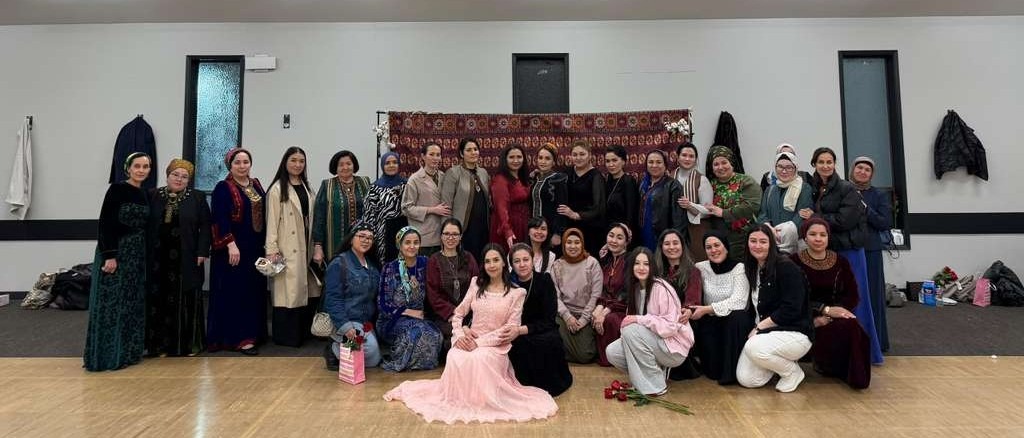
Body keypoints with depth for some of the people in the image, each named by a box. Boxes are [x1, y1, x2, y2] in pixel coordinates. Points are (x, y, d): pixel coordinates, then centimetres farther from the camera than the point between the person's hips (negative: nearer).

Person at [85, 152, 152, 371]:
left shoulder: (144, 194, 10)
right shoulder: (117, 189, -9)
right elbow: (105, 223, -14)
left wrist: (145, 256, 14)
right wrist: (109, 255, -20)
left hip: (137, 255, 7)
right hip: (115, 252, -7)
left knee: (133, 304, 11)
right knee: (111, 304, -2)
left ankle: (127, 352, 21)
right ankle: (107, 355, 7)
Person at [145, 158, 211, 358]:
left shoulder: (197, 198, 2)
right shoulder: (153, 196, 6)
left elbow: (205, 226, 0)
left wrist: (202, 252, -8)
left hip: (186, 259, -2)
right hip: (158, 258, 2)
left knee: (186, 301, 4)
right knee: (159, 301, 6)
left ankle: (189, 343, 14)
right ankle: (161, 344, 17)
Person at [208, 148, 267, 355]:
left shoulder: (256, 185, 12)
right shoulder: (223, 188, -6)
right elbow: (220, 219, -13)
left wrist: (267, 244, 11)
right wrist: (231, 244, -21)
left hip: (255, 248, 7)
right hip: (233, 248, -6)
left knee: (254, 291, 11)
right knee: (234, 291, -2)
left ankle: (252, 333, 21)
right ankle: (236, 337, 4)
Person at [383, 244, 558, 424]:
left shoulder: (516, 293, -1)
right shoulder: (476, 284, 11)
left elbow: (511, 330, -7)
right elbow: (458, 314, 11)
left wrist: (480, 342, -16)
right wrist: (459, 335, -10)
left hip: (496, 345, -3)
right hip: (470, 340, 3)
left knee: (480, 358, -37)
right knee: (455, 357, -32)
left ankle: (483, 399, -10)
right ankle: (457, 397, -5)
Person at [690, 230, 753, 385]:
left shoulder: (739, 268, -6)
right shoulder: (700, 268, 2)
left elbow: (738, 301, -19)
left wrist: (707, 309, -26)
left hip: (735, 324, -1)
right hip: (711, 323, 1)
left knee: (738, 317, -35)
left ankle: (732, 371, -19)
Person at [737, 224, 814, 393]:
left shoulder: (786, 268, -12)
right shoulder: (751, 269, 10)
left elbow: (791, 309, -19)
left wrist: (760, 327, -15)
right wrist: (756, 329, -4)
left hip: (794, 333, -6)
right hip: (764, 333, 6)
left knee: (754, 348, -34)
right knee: (746, 379, -11)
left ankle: (793, 372, -4)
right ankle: (779, 361, 19)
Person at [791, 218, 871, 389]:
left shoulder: (840, 261, 6)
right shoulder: (794, 262, -5)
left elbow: (853, 296, 2)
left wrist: (827, 317, -13)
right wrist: (825, 309, -19)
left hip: (835, 317, 3)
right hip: (807, 320, -3)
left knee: (852, 327, -30)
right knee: (845, 328, -30)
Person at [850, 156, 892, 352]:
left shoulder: (879, 195, 6)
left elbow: (886, 223, -2)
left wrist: (864, 208, -11)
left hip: (870, 250, 0)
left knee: (871, 294, 3)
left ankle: (875, 341, 15)